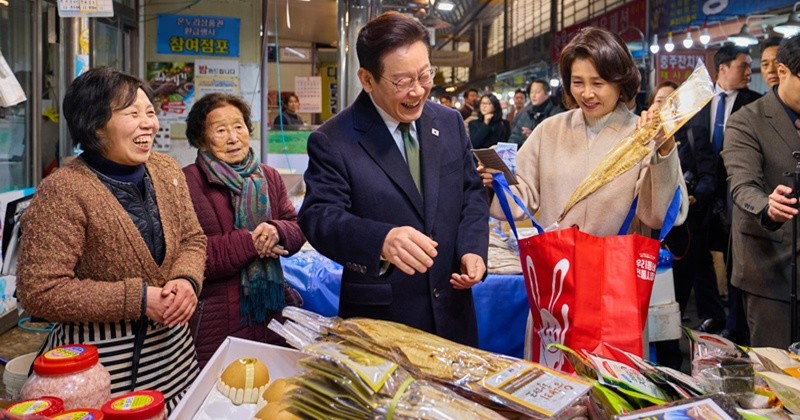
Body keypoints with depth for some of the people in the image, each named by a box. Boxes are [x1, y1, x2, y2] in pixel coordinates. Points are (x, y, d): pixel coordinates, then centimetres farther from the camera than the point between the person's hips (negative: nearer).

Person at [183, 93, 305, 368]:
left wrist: (276, 231, -14)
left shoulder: (269, 177, 11)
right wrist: (249, 243, -17)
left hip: (273, 312, 5)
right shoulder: (187, 182, -8)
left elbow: (297, 229, 9)